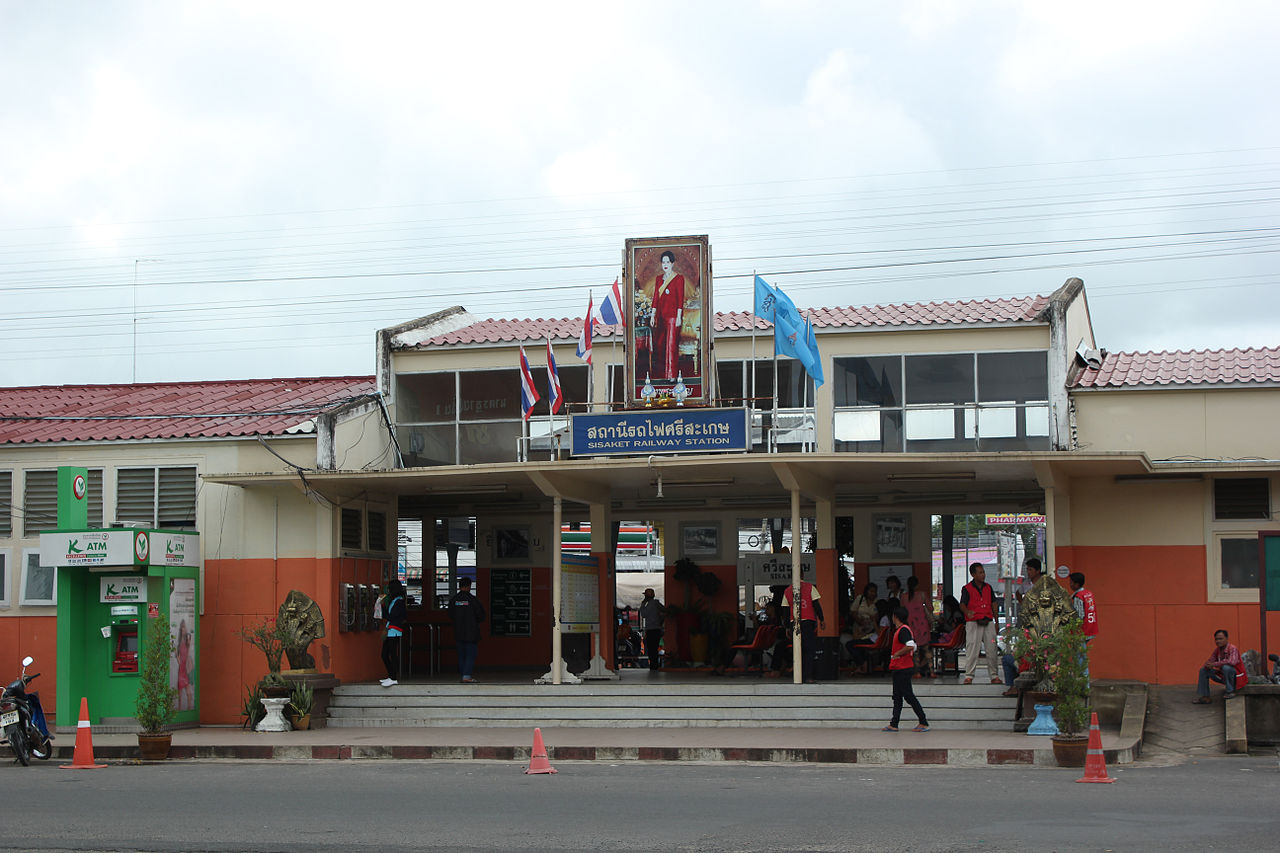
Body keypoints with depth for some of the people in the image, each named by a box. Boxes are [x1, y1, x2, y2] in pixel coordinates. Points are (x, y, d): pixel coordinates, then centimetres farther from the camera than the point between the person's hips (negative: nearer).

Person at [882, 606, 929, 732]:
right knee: (897, 697, 10)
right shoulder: (900, 630, 16)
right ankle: (894, 725, 11)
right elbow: (914, 646, 21)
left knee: (909, 696, -7)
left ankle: (923, 723, -4)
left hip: (903, 669, -10)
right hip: (898, 669, 10)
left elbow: (910, 646, -28)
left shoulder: (903, 630, -15)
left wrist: (897, 654, -17)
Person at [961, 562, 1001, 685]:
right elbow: (962, 604, -9)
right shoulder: (967, 589, -1)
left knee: (992, 649, 4)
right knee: (972, 649, -7)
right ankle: (968, 676, -2)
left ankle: (994, 675, 12)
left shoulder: (988, 587, 15)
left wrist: (996, 621, 15)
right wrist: (967, 612, -31)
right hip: (973, 623, -5)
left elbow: (993, 604, 19)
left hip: (988, 622, 5)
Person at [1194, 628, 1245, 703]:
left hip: (1236, 677, -8)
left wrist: (1214, 664, -32)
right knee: (1203, 670, 4)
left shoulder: (1232, 649, -21)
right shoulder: (1217, 650, 1)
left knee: (1226, 667, -37)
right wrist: (1207, 665, -21)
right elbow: (1210, 661, 7)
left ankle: (1231, 691, -19)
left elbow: (1232, 662, -40)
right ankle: (1204, 696, 3)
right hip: (1223, 676, 8)